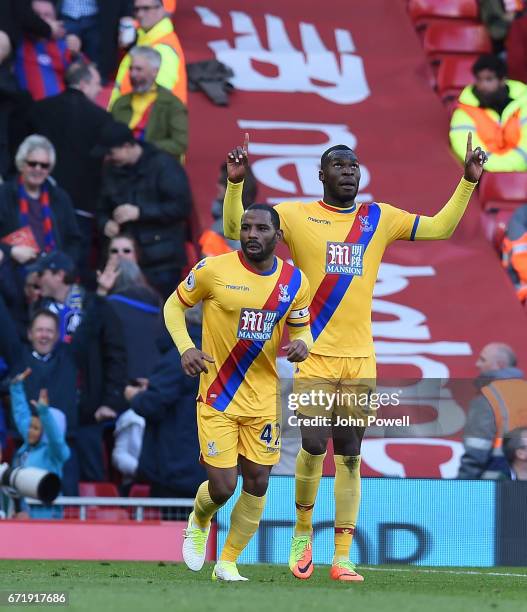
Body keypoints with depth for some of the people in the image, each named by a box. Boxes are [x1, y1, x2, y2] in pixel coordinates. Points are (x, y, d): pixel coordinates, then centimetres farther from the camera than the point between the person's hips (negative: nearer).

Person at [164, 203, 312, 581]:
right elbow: (174, 305, 2)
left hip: (263, 399, 3)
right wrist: (185, 348, -14)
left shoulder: (295, 281, 0)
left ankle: (228, 563, 21)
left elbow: (302, 330, 12)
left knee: (257, 483, 3)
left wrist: (302, 345, -12)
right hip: (218, 397, -3)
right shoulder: (214, 270, -11)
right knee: (223, 487, -7)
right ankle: (199, 521, 30)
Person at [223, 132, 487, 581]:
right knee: (313, 448, -9)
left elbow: (440, 228, 15)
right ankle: (303, 533, 17)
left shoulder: (379, 219, 10)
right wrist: (236, 181, -17)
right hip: (315, 355, -3)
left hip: (360, 359, 3)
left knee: (349, 456, 3)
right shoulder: (297, 215, 1)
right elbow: (235, 229, -3)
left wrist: (468, 181, 6)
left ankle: (342, 558, 5)